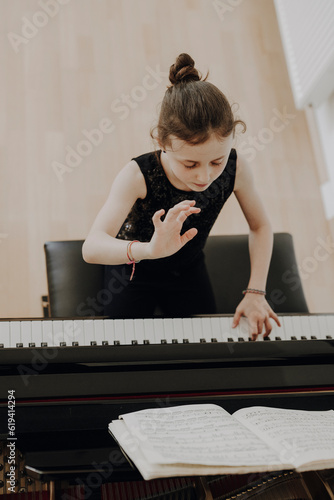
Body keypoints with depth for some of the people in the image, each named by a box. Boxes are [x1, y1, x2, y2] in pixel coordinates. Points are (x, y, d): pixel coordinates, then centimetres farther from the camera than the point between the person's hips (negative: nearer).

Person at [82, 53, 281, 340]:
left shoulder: (235, 169, -25)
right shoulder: (138, 176, -35)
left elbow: (261, 227, -6)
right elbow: (91, 249, -46)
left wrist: (255, 292, -16)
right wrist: (149, 249, -66)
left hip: (188, 272, 3)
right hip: (134, 271, -3)